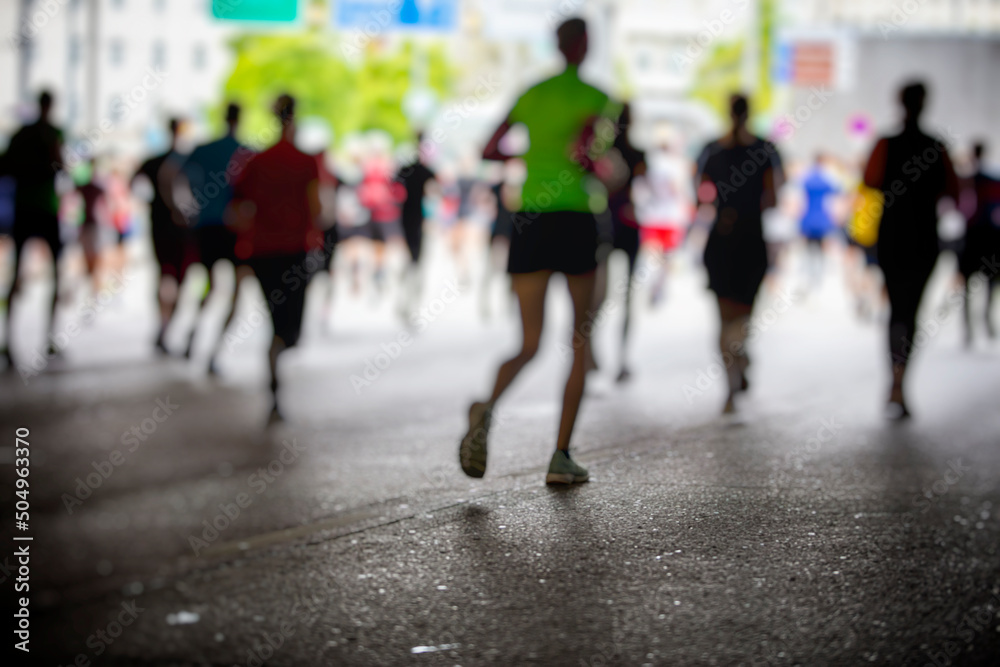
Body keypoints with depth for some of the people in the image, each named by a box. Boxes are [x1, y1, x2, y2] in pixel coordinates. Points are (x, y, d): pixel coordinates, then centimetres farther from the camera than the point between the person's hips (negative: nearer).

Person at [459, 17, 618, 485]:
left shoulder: (532, 94, 12)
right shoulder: (593, 98, -3)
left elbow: (489, 152, 13)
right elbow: (581, 150, -20)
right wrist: (599, 171, 0)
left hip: (529, 219, 4)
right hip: (574, 219, -4)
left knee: (529, 345, 4)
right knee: (581, 341, 11)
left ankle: (487, 407, -29)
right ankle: (561, 456, 5)